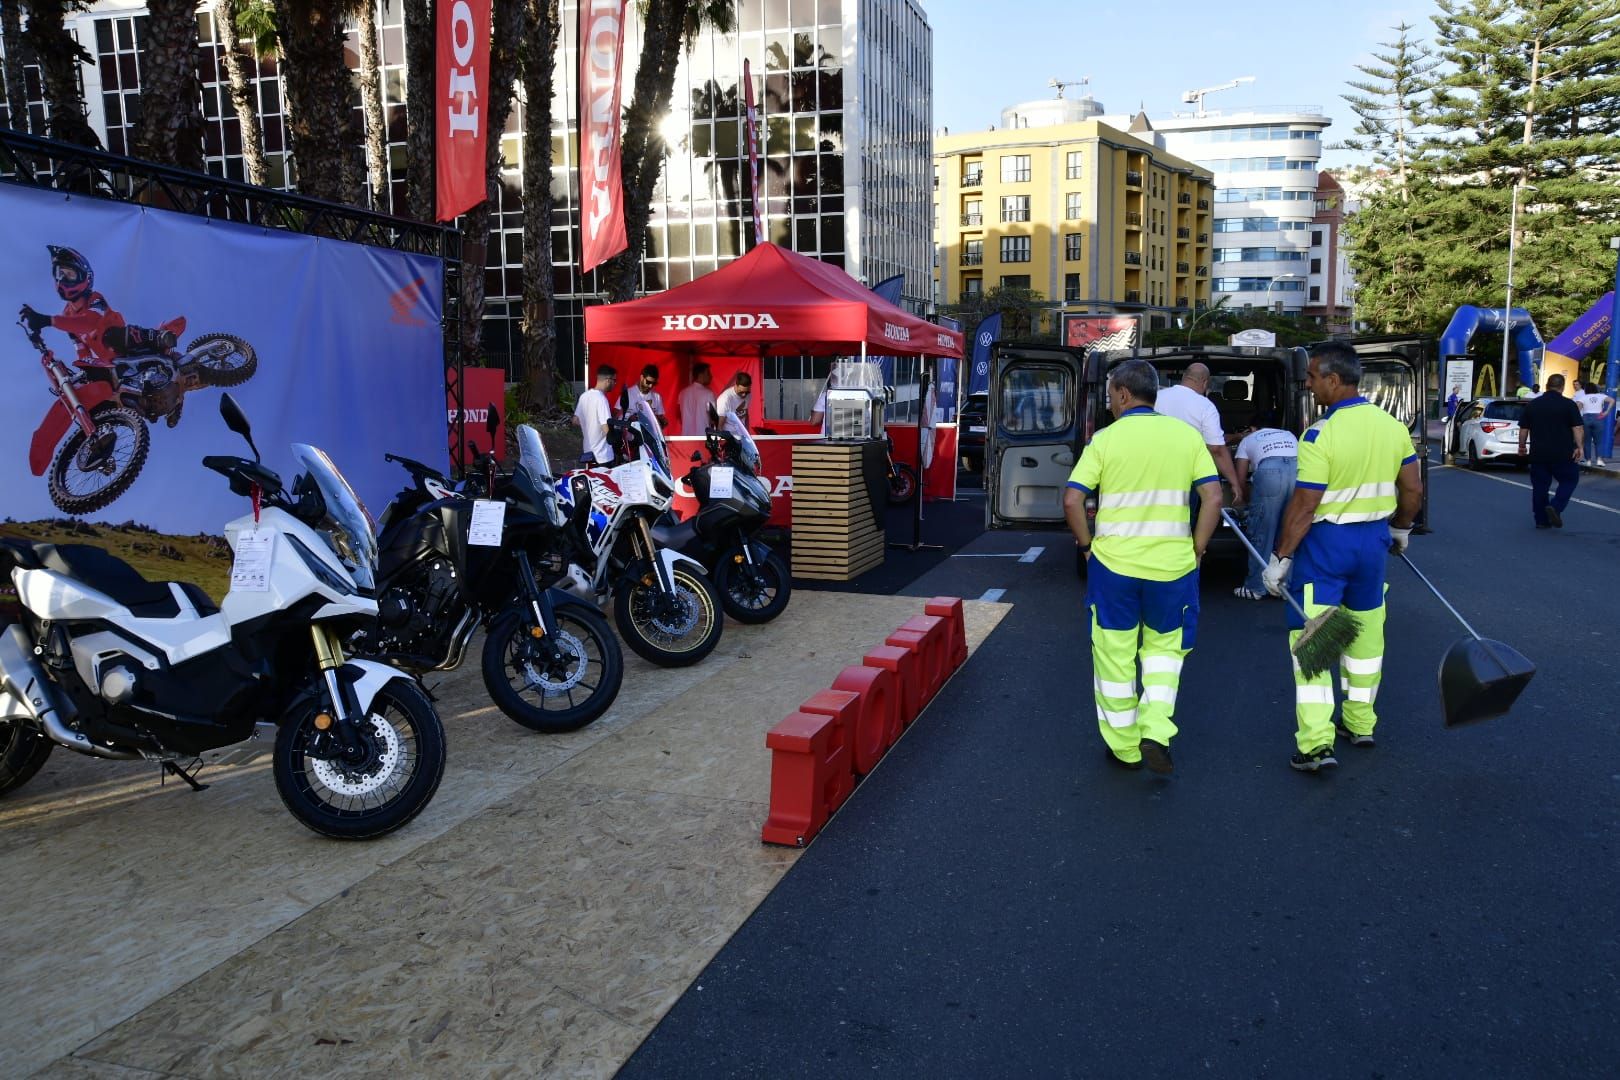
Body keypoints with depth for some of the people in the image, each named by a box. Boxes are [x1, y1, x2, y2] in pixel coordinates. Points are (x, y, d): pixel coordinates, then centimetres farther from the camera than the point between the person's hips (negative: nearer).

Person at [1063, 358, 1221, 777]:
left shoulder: (1106, 439, -5)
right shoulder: (1187, 435, 2)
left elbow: (1072, 500, -12)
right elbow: (1213, 497, -3)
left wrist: (1087, 545, 2)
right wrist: (1195, 551, 5)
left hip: (1113, 564, -2)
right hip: (1172, 564, 2)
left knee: (1115, 656, 12)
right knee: (1164, 648, 20)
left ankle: (1124, 748, 20)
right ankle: (1156, 731, 2)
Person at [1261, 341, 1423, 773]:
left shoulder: (1321, 434, -19)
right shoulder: (1393, 426, 2)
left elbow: (1304, 506, -19)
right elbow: (1413, 490, 10)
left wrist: (1279, 558, -12)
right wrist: (1401, 530, 27)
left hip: (1325, 542, -6)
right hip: (1373, 540, 7)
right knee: (1365, 634, 18)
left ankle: (1316, 742, -7)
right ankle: (1361, 723, 31)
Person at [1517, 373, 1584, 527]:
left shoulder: (1532, 405, 7)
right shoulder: (1569, 405, -3)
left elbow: (1523, 429, 9)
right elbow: (1577, 428, -10)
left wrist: (1521, 446, 19)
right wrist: (1579, 446, -8)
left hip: (1538, 454, 3)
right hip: (1563, 455, -3)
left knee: (1540, 486, 9)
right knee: (1569, 480, 12)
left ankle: (1541, 520, 9)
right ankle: (1555, 506, -9)